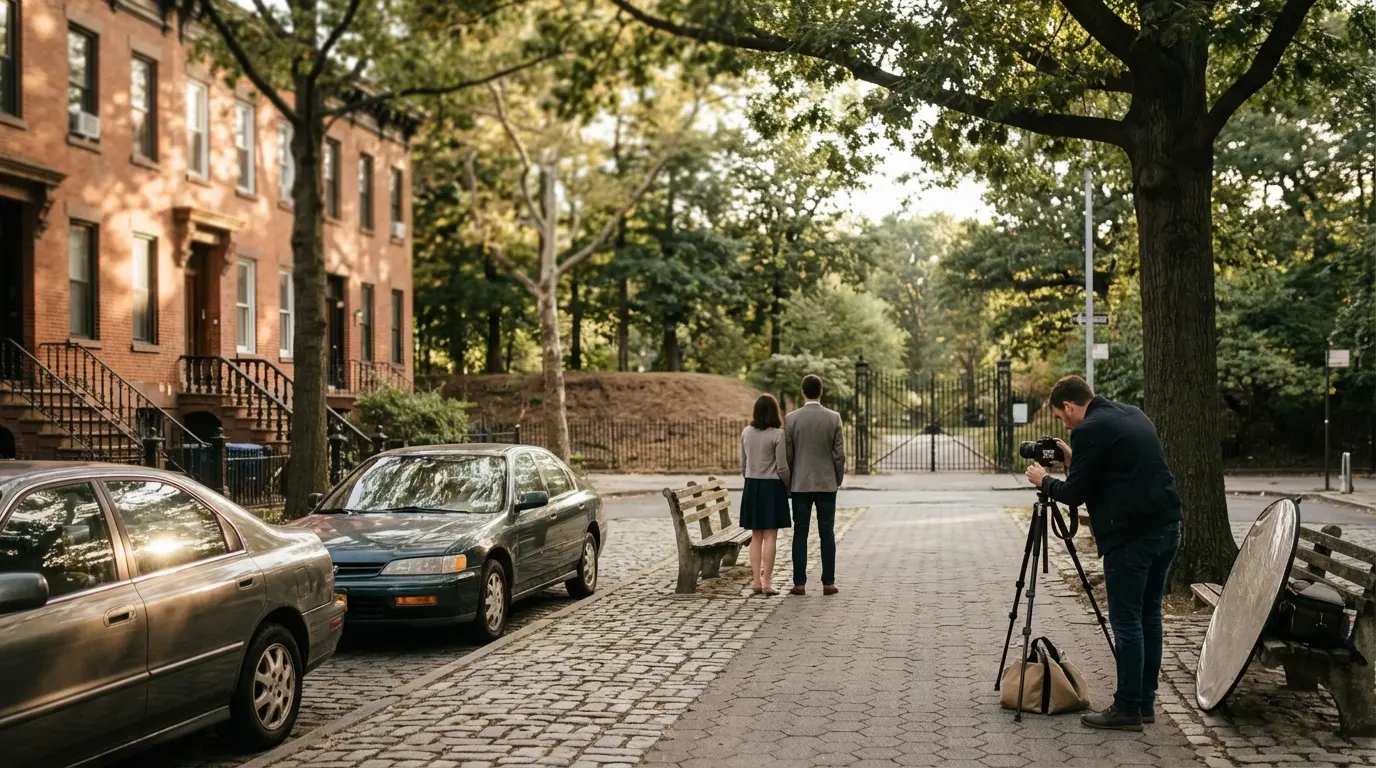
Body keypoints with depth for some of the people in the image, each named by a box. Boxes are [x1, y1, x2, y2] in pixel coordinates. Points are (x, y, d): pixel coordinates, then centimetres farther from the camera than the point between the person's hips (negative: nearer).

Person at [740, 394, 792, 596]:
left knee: (756, 536, 10)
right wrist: (789, 486, 4)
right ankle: (767, 581, -1)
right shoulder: (777, 434, -13)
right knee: (770, 536, -1)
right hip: (771, 487, -5)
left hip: (751, 486, 5)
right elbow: (782, 467, -11)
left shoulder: (746, 433, 3)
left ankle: (756, 581, 10)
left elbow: (742, 464, 9)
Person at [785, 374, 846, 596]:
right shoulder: (833, 418, -4)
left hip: (801, 484, 0)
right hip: (827, 484, 0)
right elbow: (839, 454, -3)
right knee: (827, 534, 5)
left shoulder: (791, 419, -5)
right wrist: (838, 481, 10)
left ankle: (800, 583, 3)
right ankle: (828, 583, 5)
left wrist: (788, 482, 10)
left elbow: (787, 454, -2)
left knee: (800, 534, 3)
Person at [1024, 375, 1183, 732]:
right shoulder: (1133, 415, 16)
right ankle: (1145, 702, 21)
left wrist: (1044, 481, 10)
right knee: (1149, 616, 15)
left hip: (1131, 536, -9)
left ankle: (1127, 710, 3)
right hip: (1167, 528, 9)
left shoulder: (1089, 430, -10)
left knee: (1126, 621, -2)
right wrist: (1076, 461, 25)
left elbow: (1075, 494, -8)